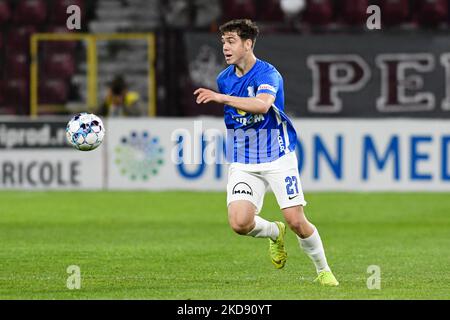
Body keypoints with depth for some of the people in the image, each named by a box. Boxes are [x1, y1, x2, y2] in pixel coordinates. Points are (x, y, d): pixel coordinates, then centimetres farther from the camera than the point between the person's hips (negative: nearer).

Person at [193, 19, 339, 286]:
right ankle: (275, 233, 17)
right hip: (242, 163, 4)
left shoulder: (267, 74, -15)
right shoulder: (224, 79, 6)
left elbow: (262, 104, -37)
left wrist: (222, 98, -41)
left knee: (296, 221, -9)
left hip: (278, 157, -4)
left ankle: (323, 270, 16)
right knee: (240, 223, -17)